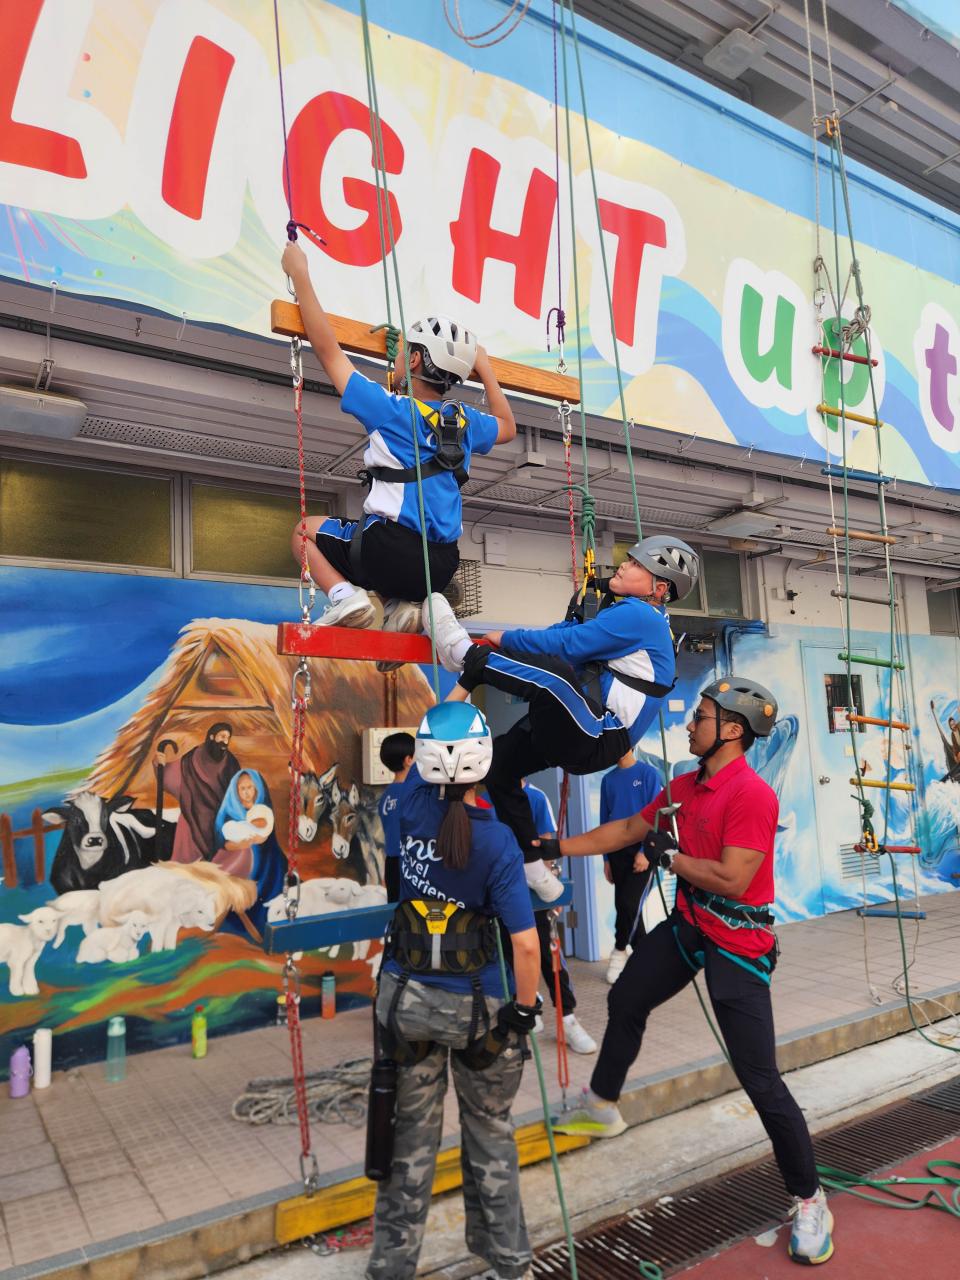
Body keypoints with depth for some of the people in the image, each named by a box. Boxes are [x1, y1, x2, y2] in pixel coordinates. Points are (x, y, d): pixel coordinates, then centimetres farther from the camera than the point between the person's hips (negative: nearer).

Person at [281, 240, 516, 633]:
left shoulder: (390, 410, -6)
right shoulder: (466, 422, 9)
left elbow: (327, 349, 0)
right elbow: (507, 428, 33)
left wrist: (300, 275, 8)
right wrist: (485, 368, 38)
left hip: (393, 553, -5)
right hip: (442, 567, 6)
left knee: (307, 530, 20)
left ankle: (343, 595, -4)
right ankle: (402, 605, 9)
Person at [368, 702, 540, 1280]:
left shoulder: (413, 806, -12)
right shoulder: (498, 841, -21)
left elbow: (428, 763, 10)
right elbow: (526, 944, -22)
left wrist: (459, 693, 20)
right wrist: (525, 1008, -7)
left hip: (406, 995, 2)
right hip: (476, 1005, -2)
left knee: (413, 1133, 20)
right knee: (490, 1130, 21)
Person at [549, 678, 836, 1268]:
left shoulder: (754, 795, -23)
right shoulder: (685, 786, 3)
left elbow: (731, 880, -28)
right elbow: (628, 830, 11)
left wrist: (669, 856, -16)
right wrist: (556, 847, 10)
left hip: (737, 945, -8)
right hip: (688, 926, 9)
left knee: (761, 1080, -5)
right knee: (625, 1001, 21)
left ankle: (811, 1202, 17)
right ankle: (602, 1108, 44)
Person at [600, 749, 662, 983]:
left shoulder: (648, 773, -4)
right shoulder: (608, 779, 8)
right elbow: (604, 819, 11)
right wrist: (606, 858, 9)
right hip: (617, 850, 4)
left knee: (630, 904, -9)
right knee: (622, 905, 7)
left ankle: (619, 951, 12)